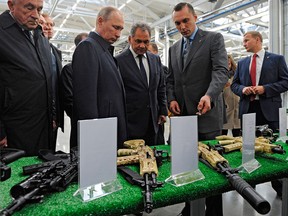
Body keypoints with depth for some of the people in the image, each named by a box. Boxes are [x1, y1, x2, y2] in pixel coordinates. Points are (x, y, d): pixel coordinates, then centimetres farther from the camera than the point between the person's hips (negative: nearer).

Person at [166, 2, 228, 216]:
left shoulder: (214, 38, 1)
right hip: (182, 115, 5)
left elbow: (221, 71, -12)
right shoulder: (174, 48, 17)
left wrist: (209, 95, -29)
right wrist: (172, 98, 0)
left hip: (206, 115, -4)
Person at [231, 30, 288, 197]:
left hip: (269, 109, -3)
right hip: (248, 108, 4)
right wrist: (243, 89, -8)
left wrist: (265, 88, -16)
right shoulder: (242, 63, 13)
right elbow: (234, 84, 13)